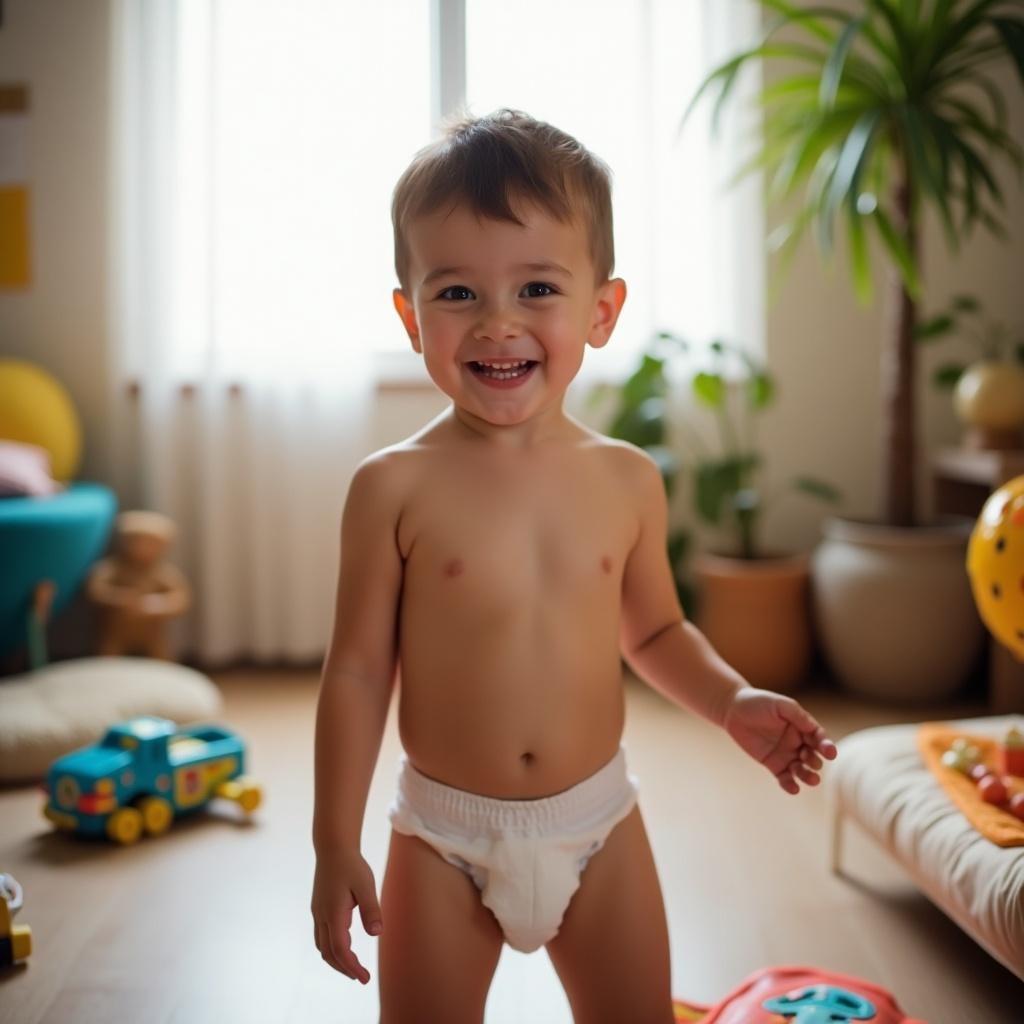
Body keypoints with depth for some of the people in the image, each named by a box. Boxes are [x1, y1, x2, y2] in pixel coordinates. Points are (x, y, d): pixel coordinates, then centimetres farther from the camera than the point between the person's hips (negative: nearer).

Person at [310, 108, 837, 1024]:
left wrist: (733, 699, -7)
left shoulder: (627, 478, -3)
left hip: (597, 822, 3)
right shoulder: (396, 485, -12)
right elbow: (358, 669, -7)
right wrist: (336, 845, -7)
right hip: (445, 833, -2)